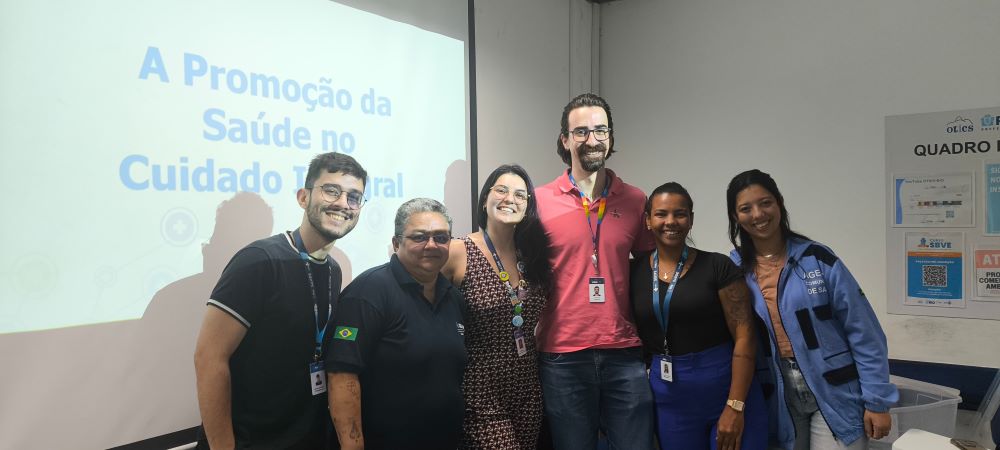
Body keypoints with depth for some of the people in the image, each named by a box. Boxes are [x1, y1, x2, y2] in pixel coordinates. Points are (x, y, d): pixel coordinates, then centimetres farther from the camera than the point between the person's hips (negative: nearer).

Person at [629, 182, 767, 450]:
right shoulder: (634, 272, 1)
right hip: (670, 400, 2)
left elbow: (744, 337, -9)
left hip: (727, 390, -2)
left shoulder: (718, 266, -6)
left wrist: (735, 406, -14)